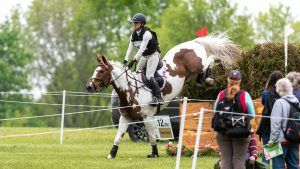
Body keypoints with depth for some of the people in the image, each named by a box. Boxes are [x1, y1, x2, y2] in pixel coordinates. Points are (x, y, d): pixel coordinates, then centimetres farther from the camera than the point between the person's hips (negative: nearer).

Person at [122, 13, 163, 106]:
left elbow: (142, 48, -29)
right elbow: (130, 48, 1)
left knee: (149, 76, -18)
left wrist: (134, 60, -35)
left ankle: (158, 97, -17)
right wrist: (125, 60, -10)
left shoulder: (146, 33, -24)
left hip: (153, 55, -9)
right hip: (144, 56, 9)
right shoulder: (134, 35, 0)